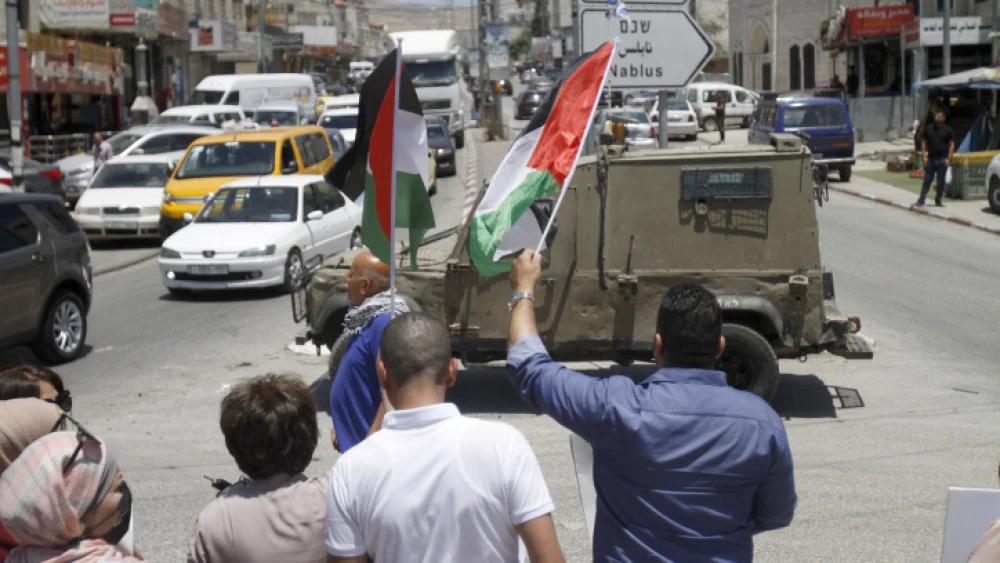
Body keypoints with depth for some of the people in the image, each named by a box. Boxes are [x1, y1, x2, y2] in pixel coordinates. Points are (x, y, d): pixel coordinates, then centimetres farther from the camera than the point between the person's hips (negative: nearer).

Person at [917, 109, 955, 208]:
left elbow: (952, 144, 1)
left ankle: (938, 200, 15)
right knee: (927, 180, 1)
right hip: (930, 159, 1)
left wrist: (949, 158, -7)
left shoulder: (948, 130, 2)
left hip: (942, 159, -1)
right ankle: (921, 200, 2)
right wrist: (924, 156, 0)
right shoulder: (928, 128, 8)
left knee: (941, 181, 5)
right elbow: (923, 142, 10)